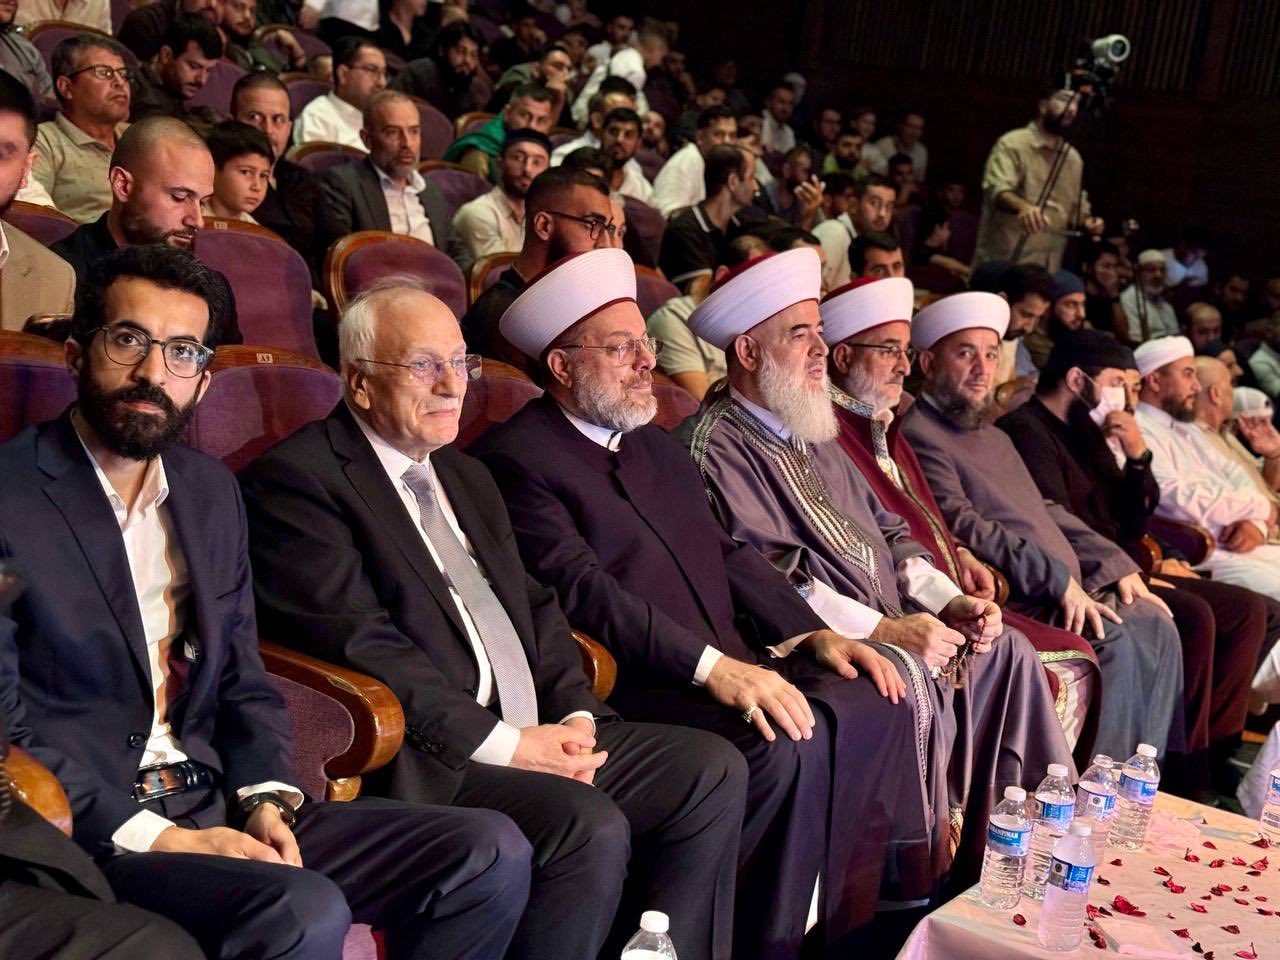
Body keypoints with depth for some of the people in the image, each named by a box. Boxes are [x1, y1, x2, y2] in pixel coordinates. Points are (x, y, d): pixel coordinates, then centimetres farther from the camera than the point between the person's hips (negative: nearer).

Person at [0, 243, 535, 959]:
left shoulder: (212, 491, 14)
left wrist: (264, 798, -2)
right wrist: (156, 837, -18)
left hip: (220, 812, 7)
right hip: (91, 838, -7)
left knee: (491, 852, -7)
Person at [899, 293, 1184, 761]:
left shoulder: (995, 437, 25)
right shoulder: (918, 436, -8)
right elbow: (962, 526, -19)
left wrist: (1116, 565, 12)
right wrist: (1058, 578, -22)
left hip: (1066, 587, 9)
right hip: (1009, 597, -9)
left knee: (1155, 626, -7)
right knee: (1117, 639, -24)